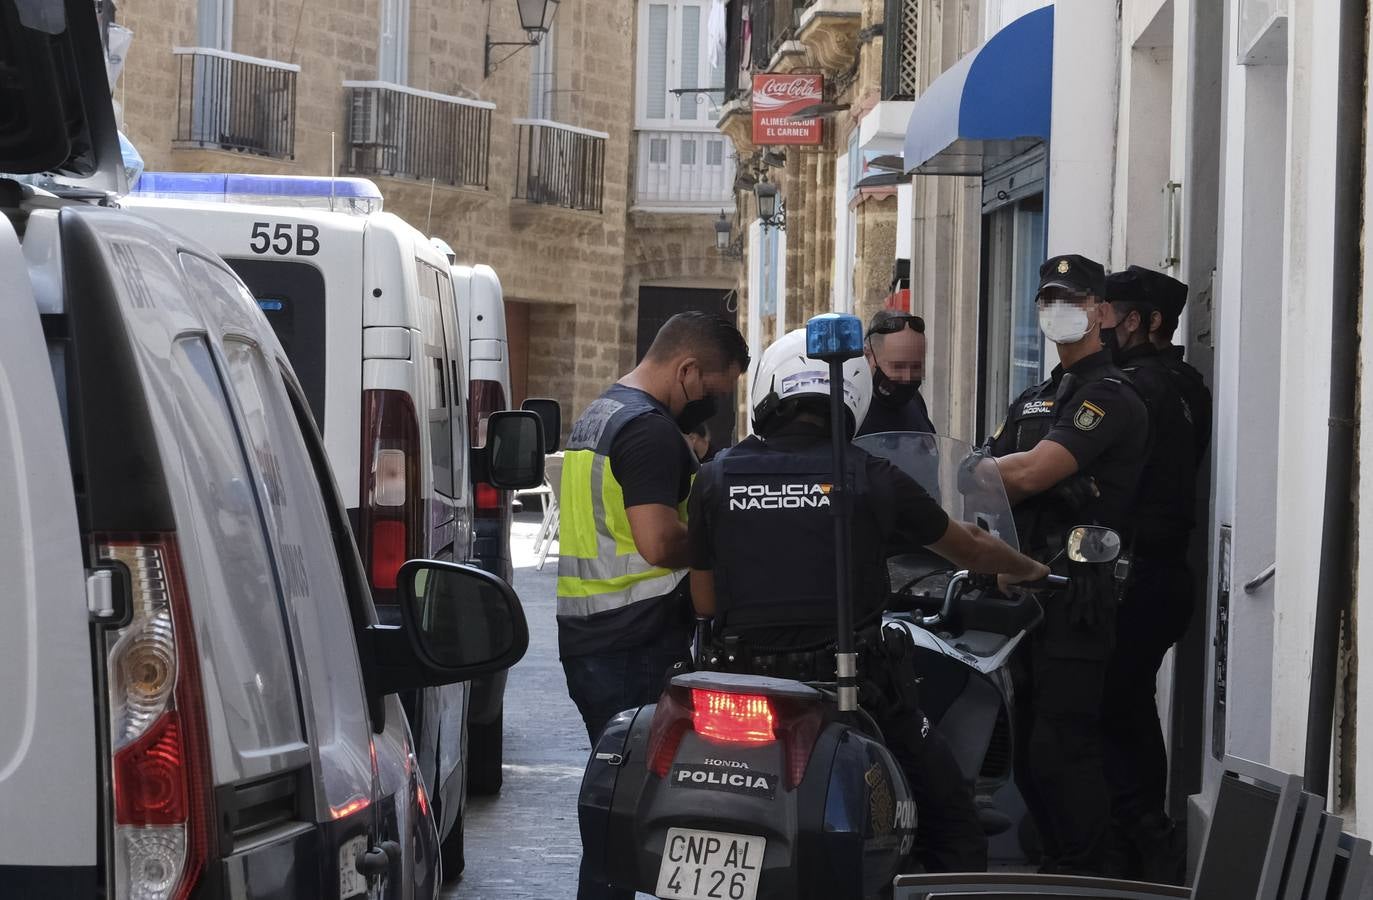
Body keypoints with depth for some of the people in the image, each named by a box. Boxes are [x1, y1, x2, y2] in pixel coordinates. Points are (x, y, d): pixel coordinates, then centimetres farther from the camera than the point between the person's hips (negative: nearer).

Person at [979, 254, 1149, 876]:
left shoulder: (1109, 396, -7)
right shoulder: (1034, 399, 24)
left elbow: (1032, 473, -17)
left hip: (1076, 596, -9)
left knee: (1060, 748, -11)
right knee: (1024, 749, 11)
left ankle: (1082, 873, -6)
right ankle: (1055, 863, 20)